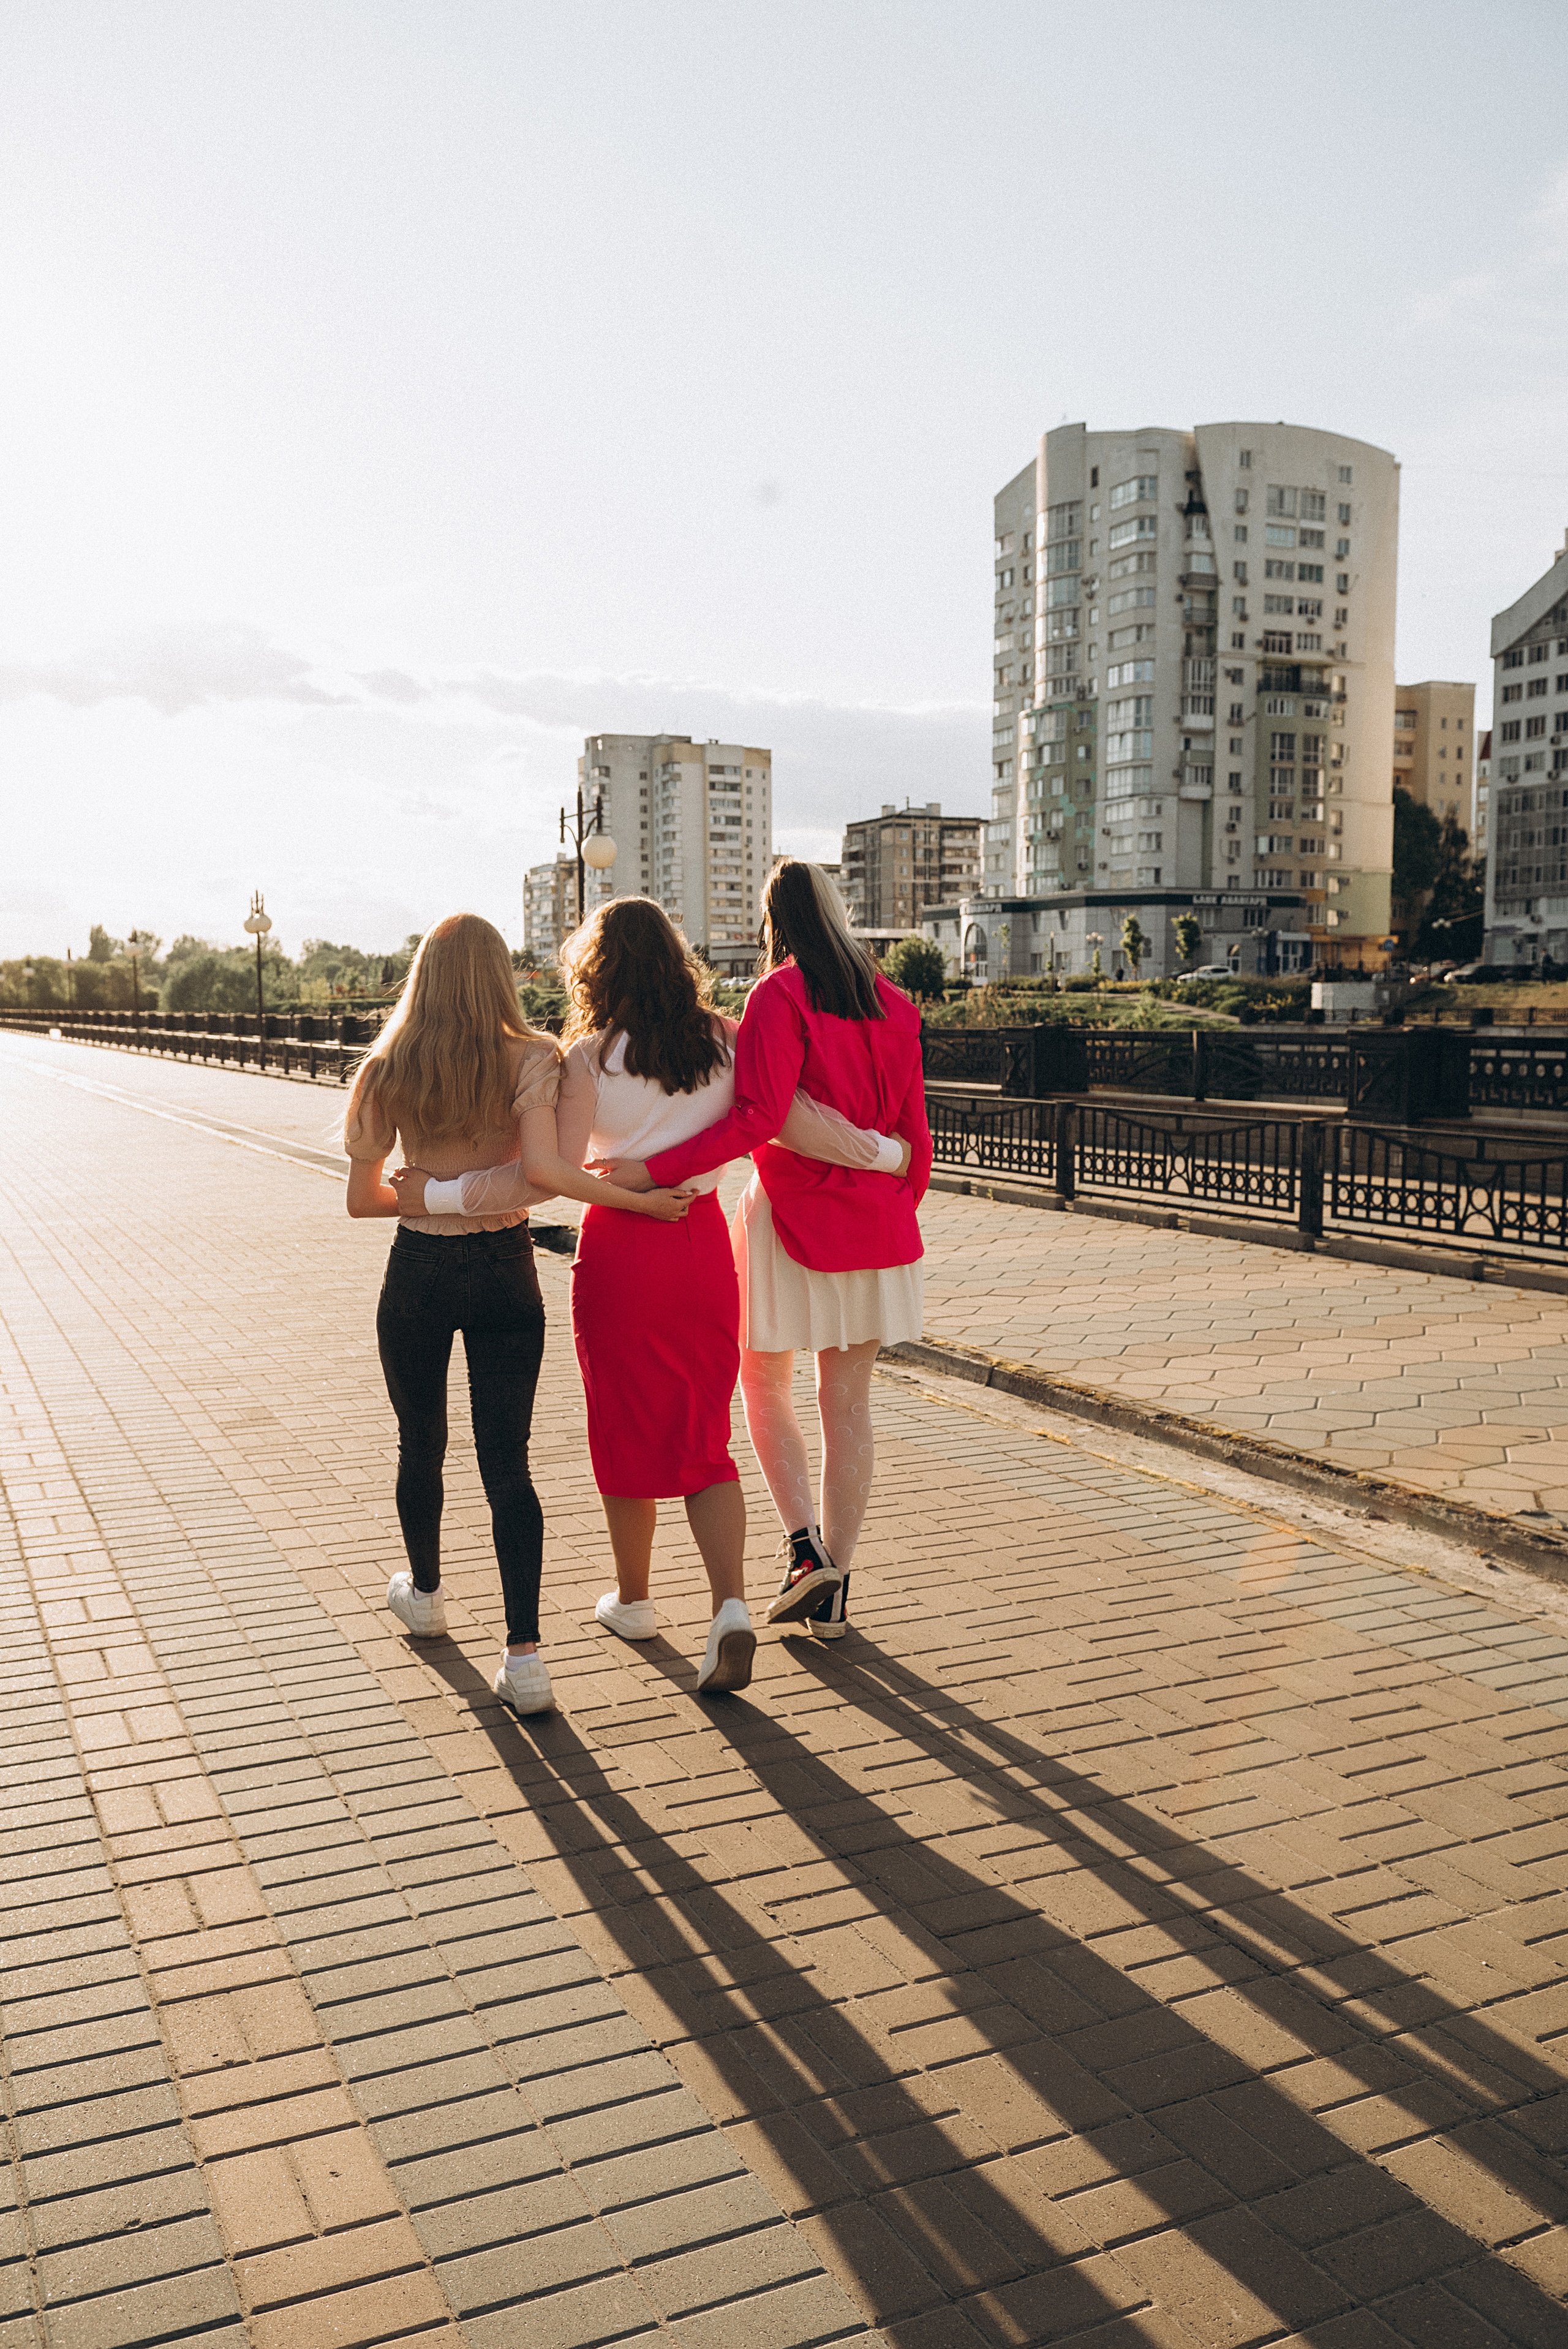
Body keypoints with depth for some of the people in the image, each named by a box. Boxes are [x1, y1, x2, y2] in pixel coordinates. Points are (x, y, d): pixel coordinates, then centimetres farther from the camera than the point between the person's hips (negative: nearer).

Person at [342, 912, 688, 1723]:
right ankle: (524, 1656, -4)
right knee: (506, 1464, 2)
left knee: (420, 1445, 21)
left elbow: (362, 1198, 0)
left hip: (418, 1270, 1)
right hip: (504, 1269, -1)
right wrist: (631, 1197, -17)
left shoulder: (389, 1070, -3)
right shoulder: (529, 1058, -9)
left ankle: (425, 1594, 43)